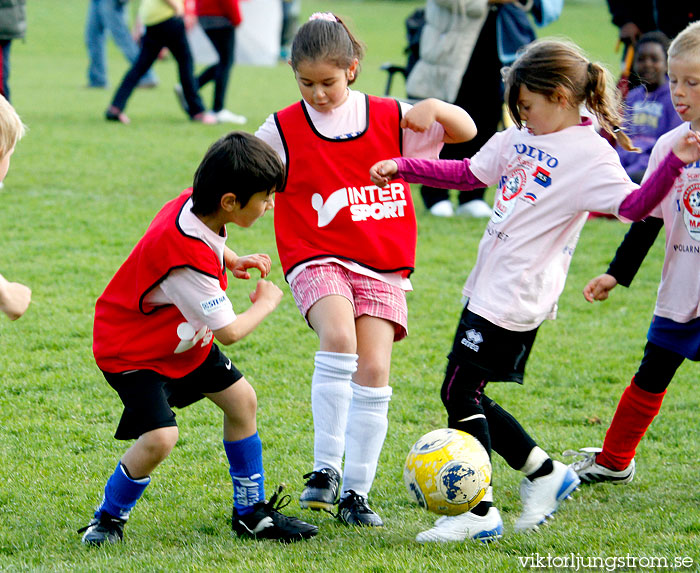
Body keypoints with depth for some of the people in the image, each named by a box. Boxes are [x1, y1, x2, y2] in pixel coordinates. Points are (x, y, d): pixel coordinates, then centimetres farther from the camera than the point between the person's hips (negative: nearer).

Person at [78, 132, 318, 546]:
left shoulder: (195, 205, -12)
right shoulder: (186, 256, -37)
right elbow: (229, 331, -27)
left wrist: (233, 261, 1)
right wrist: (267, 302, -9)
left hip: (184, 339, 10)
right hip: (132, 351, -10)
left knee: (242, 399, 11)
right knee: (160, 438, -24)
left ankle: (251, 514, 24)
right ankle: (108, 519, 0)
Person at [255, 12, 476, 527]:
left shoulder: (388, 118, 6)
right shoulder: (284, 130, 2)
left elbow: (466, 132, 12)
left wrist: (436, 108, -7)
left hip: (381, 267, 2)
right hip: (318, 261, -2)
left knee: (373, 370, -9)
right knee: (339, 339, -30)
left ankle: (356, 492, 2)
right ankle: (325, 469, -22)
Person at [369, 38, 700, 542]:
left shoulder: (589, 153, -12)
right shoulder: (521, 137, 13)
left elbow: (633, 206, -23)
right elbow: (467, 174, 23)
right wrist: (402, 168, 19)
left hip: (517, 298, -9)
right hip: (488, 288, 9)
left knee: (460, 392, -8)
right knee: (467, 396, 12)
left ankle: (479, 512, -1)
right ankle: (546, 473, 24)